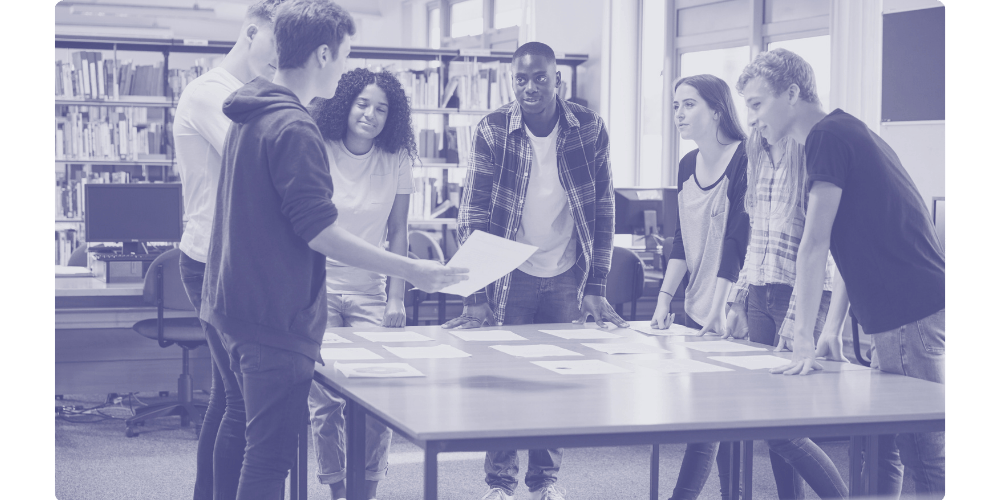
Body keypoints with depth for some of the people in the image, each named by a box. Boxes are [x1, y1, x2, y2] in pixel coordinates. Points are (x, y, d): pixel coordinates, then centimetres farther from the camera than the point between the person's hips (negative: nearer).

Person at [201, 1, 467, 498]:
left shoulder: (249, 117, 12)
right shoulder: (294, 128, -18)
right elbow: (320, 232, -22)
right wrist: (411, 271, -20)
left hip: (237, 307, 10)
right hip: (276, 318, -10)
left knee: (264, 446, 19)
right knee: (270, 456, -4)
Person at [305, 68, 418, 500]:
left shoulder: (396, 162, 2)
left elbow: (398, 234, 6)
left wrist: (396, 298, -1)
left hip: (369, 291, 1)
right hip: (319, 287, -1)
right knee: (324, 400, -2)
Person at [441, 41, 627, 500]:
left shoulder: (589, 129, -6)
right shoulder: (492, 131, -10)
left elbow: (603, 211, -1)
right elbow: (473, 216, -11)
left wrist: (595, 289, -6)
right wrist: (476, 297, -18)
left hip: (567, 277, 2)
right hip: (511, 274, -1)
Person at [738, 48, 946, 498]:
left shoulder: (829, 136, -11)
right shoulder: (844, 133, 20)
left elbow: (815, 245, -16)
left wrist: (803, 341, -18)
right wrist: (834, 326, 20)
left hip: (912, 313, -10)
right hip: (899, 313, 10)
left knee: (924, 455, -7)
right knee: (881, 449, 11)